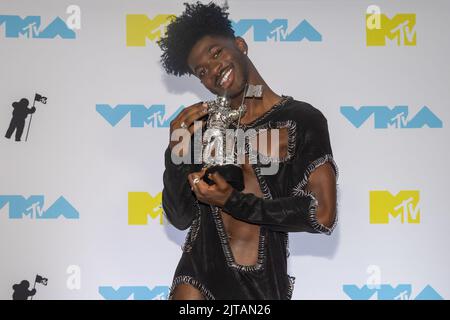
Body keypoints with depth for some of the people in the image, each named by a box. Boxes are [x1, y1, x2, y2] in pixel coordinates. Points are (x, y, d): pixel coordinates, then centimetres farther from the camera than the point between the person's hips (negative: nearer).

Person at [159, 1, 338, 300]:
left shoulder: (302, 119, -2)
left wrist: (233, 201, -13)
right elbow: (181, 218, 8)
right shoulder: (203, 123, 5)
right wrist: (175, 155, -8)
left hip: (264, 286, -1)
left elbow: (323, 215, -11)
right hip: (200, 276, 2)